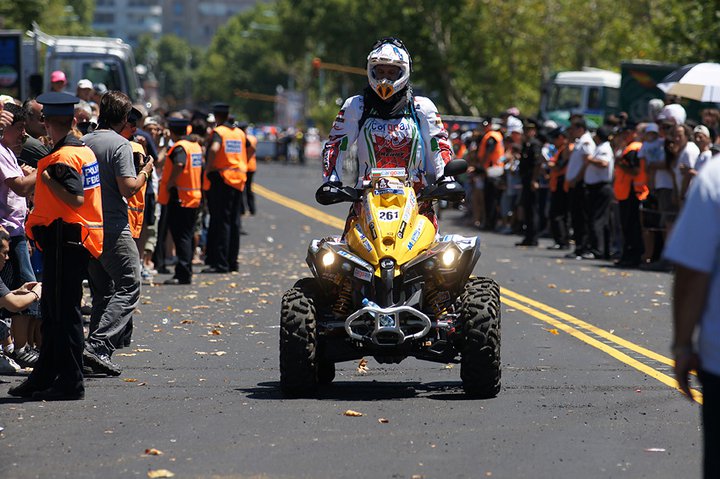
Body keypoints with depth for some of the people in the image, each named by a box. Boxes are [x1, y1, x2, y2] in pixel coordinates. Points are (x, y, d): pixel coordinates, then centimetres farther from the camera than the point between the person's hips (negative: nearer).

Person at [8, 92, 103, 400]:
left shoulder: (62, 158, -17)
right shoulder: (83, 150, 12)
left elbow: (76, 200, -25)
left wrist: (47, 179, -19)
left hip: (65, 240, -10)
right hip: (76, 239, 10)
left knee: (64, 312, -5)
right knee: (52, 309, 16)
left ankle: (70, 383, -2)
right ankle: (44, 378, 23)